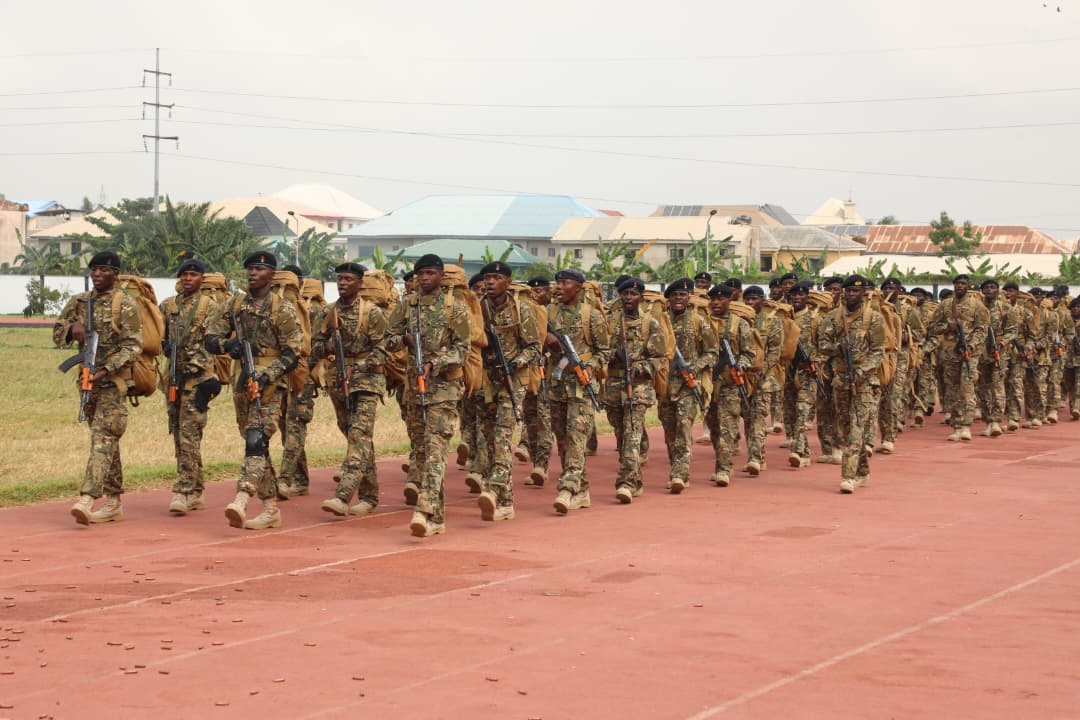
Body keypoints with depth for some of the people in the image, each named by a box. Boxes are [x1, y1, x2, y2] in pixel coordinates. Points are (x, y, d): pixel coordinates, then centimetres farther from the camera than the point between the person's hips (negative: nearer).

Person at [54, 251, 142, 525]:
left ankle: (87, 499, -26)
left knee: (102, 438, -15)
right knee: (106, 440, 11)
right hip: (88, 379, 6)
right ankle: (113, 502, 16)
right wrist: (72, 327, -9)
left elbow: (132, 345, -10)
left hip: (114, 381, -6)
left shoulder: (125, 305, -6)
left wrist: (107, 370, -20)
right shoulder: (79, 302, 11)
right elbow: (57, 334, 14)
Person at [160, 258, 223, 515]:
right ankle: (195, 492, 17)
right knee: (178, 435, 9)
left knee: (189, 435, -12)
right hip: (174, 377, 6)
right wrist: (166, 346, 0)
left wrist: (210, 378, -16)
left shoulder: (210, 307, -1)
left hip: (197, 377, -6)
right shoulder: (168, 306, 14)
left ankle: (183, 492, -14)